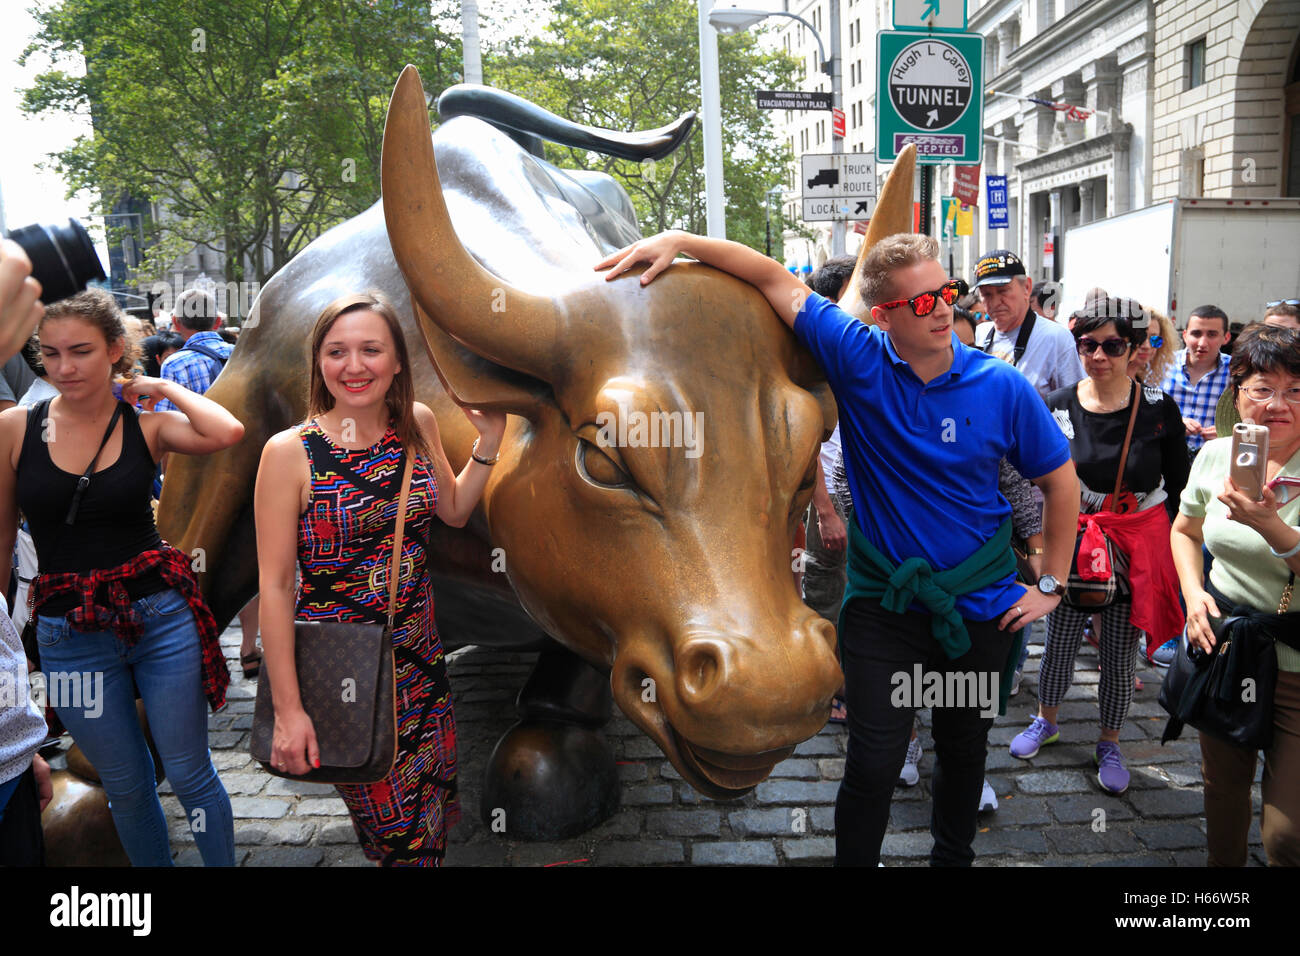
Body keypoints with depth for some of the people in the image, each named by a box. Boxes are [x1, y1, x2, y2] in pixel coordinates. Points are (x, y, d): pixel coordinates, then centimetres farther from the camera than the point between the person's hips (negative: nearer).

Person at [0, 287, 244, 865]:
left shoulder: (147, 424, -4)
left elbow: (227, 433, -25)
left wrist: (163, 388, -10)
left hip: (162, 617, -1)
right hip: (69, 635, 1)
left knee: (189, 774, 9)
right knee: (126, 787, 15)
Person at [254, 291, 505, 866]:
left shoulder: (418, 425, 0)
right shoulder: (290, 453, -14)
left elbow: (454, 511, 15)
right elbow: (275, 586, -12)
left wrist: (489, 439, 1)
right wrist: (287, 709, -13)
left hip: (420, 657, 5)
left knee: (433, 810, 18)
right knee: (392, 830, 7)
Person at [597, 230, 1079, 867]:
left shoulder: (1002, 388, -10)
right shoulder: (858, 359, -12)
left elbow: (1060, 481, 2)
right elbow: (774, 279, -10)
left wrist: (1051, 585, 1)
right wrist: (678, 240, -18)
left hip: (979, 606, 2)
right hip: (882, 600, -1)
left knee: (964, 749, 20)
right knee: (873, 763, -1)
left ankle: (952, 856, 45)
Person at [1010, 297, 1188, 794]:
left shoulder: (1159, 409, -7)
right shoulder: (1058, 407, -5)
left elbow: (1178, 485, 1)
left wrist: (1176, 549, -1)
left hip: (1139, 546, -1)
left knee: (1119, 652, 9)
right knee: (1060, 641, 12)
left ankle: (1109, 744, 29)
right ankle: (1046, 721, 37)